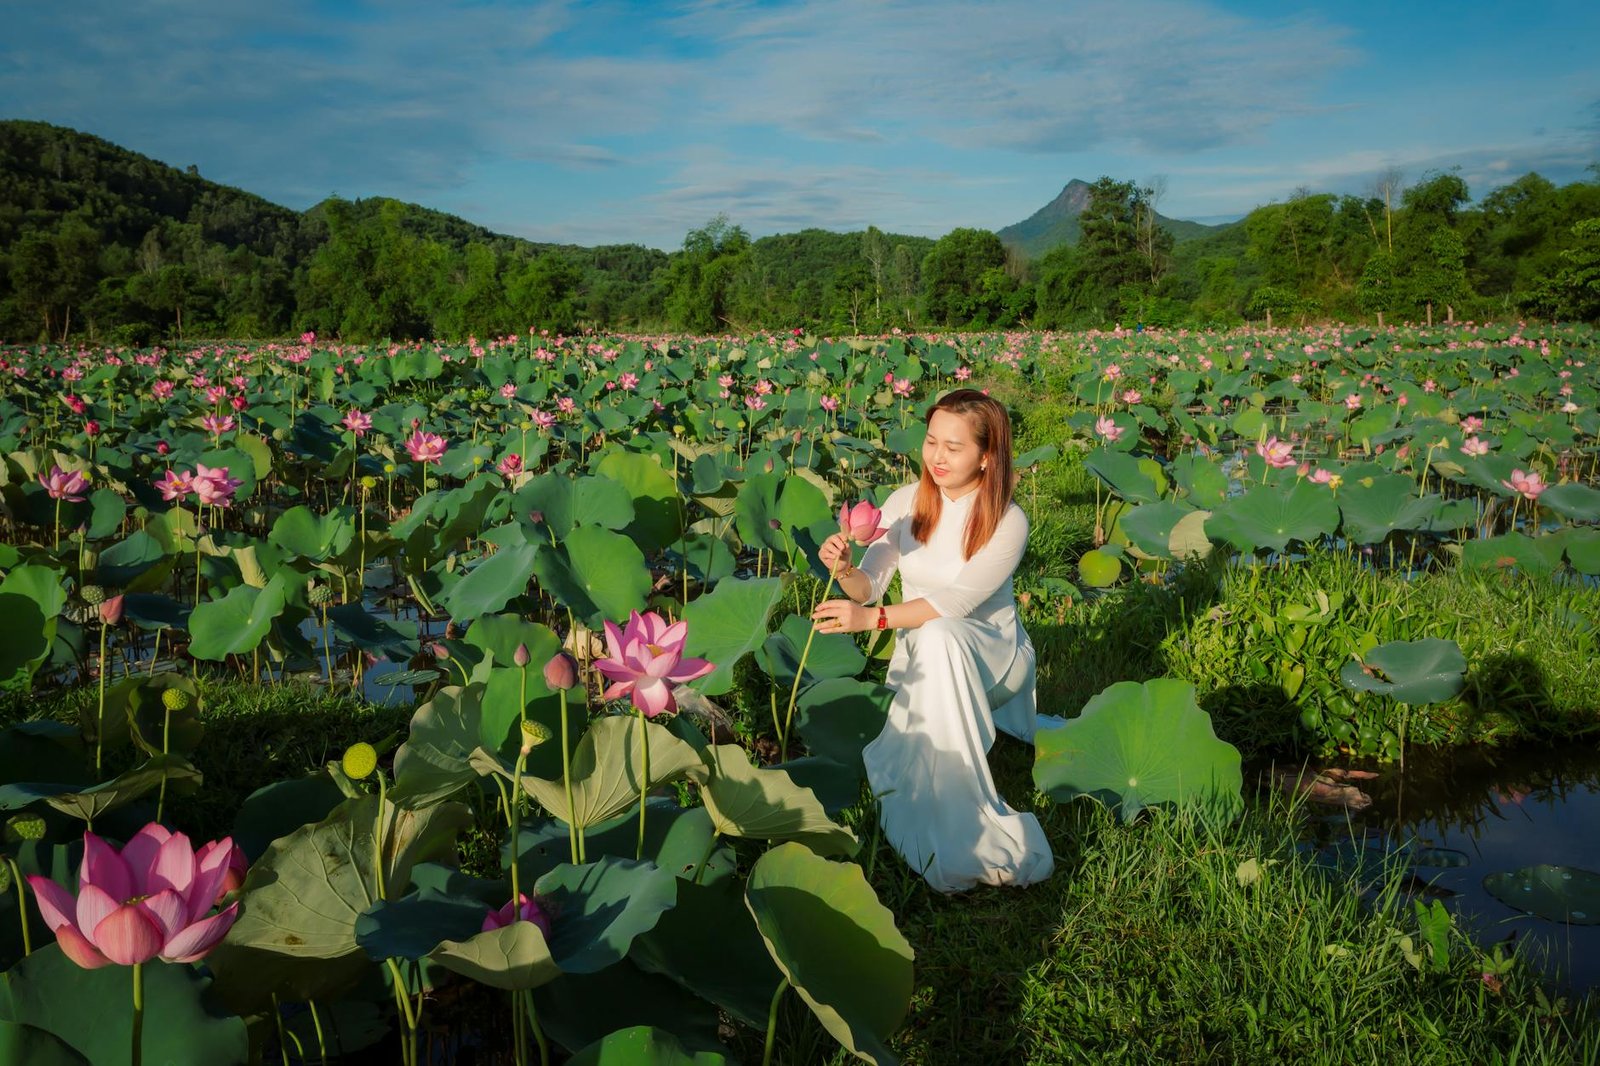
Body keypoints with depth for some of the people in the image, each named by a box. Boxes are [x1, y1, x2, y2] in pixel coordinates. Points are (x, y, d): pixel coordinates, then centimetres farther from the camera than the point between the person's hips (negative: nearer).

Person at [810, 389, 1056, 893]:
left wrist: (874, 618, -39)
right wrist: (845, 571, -31)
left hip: (990, 654, -5)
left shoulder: (1008, 522, -14)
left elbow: (959, 599, -27)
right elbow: (870, 584, -7)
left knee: (939, 636, -36)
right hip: (923, 655, 5)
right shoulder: (906, 502, -3)